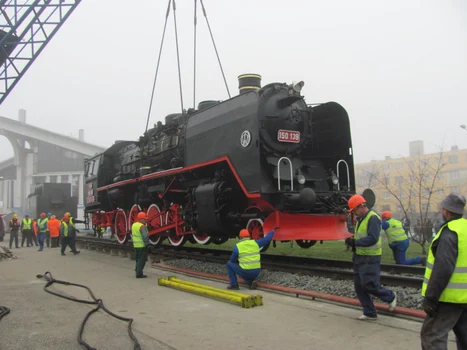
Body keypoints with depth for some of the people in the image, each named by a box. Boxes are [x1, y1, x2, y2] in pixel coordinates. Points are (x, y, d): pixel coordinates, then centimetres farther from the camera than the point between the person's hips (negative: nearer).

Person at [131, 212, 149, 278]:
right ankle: (139, 274, 2)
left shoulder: (133, 225, 8)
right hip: (142, 245, -8)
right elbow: (145, 236, -24)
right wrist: (147, 243, -14)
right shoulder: (142, 226, -19)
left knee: (138, 259, 21)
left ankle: (137, 269, 29)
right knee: (142, 260, 0)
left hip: (135, 245, 8)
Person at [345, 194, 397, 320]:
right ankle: (370, 313, 17)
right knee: (359, 286, 8)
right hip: (359, 257, 9)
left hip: (370, 259, -9)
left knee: (369, 285, -8)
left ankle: (391, 297, 19)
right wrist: (351, 240, 0)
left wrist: (355, 242, -24)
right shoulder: (360, 219, 14)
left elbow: (373, 238, -26)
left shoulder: (373, 218, -16)